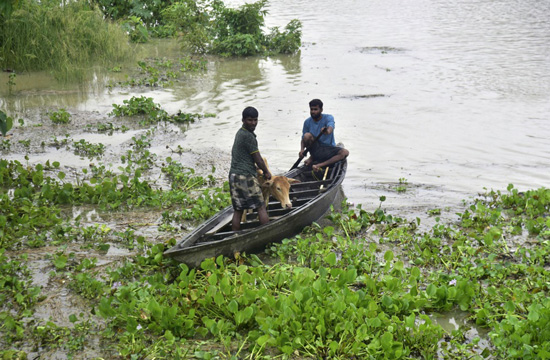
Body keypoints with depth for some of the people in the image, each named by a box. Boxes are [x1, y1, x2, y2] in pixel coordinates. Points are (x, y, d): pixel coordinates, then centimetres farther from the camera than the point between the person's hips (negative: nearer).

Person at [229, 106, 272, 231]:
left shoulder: (239, 133, 18)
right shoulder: (248, 136, -12)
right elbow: (258, 159, -8)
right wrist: (266, 172, 8)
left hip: (234, 175, 9)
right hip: (246, 176, -9)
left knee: (238, 210, 9)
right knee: (261, 207, -3)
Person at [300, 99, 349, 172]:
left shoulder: (328, 118, -6)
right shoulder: (307, 122, 2)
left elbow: (330, 128, -28)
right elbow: (303, 139, 4)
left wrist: (328, 131, -54)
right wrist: (302, 149, -18)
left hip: (329, 148, -1)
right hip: (315, 149, 1)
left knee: (345, 152, -31)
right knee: (307, 135, -28)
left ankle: (319, 165, -36)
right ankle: (311, 158, -6)